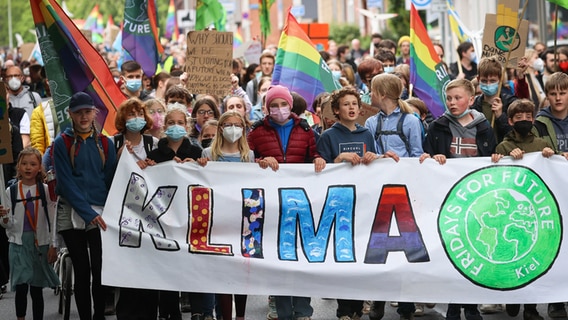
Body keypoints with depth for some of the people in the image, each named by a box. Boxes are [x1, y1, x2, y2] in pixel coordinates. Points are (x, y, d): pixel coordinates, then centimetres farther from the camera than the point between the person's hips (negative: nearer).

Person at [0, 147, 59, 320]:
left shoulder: (45, 190, 0)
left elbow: (52, 220, 3)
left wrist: (53, 246, 0)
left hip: (40, 243, 0)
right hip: (19, 243, 0)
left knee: (37, 289, 5)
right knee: (21, 287, -8)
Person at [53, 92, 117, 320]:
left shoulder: (105, 143, 9)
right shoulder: (62, 143, 1)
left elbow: (111, 180, 8)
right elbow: (65, 182, -6)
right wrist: (88, 213, -15)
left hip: (101, 214, 1)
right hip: (72, 214, -1)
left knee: (101, 271, -2)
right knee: (82, 271, 2)